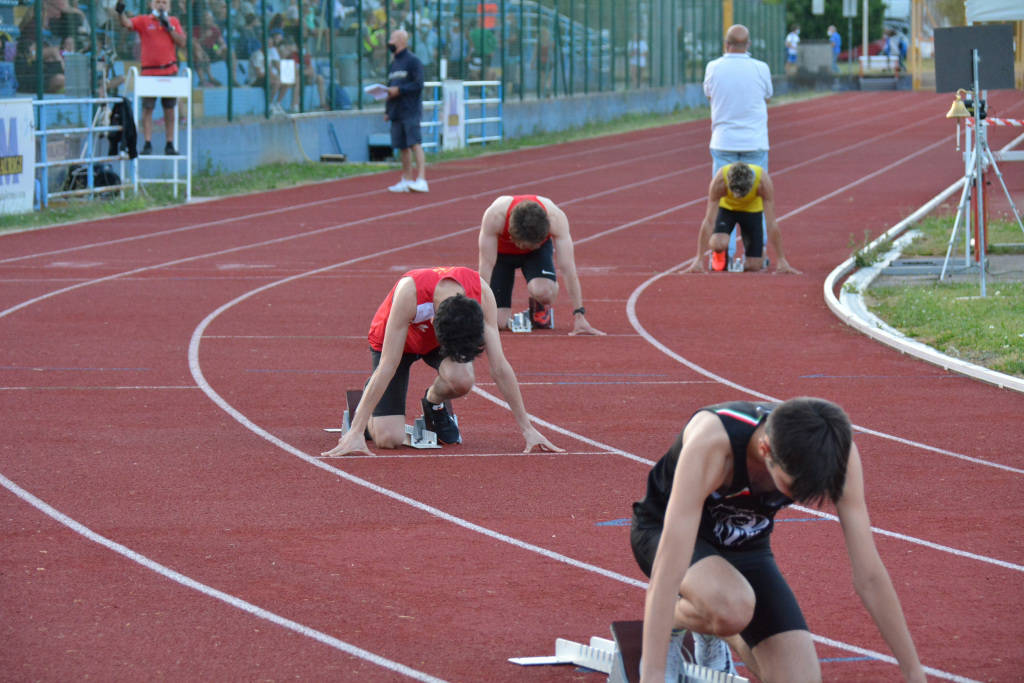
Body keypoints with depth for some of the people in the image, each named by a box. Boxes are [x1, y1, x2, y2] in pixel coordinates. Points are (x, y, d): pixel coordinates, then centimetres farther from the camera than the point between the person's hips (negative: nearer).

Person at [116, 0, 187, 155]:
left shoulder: (173, 21, 11)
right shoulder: (144, 20, 4)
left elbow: (182, 42, 3)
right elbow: (127, 23, -13)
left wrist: (169, 27, -8)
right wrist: (120, 13, -34)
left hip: (169, 71, 2)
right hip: (149, 71, -2)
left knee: (170, 110, 4)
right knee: (147, 108, -4)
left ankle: (170, 144, 9)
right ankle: (147, 143, -1)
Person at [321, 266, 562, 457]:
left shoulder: (481, 293, -34)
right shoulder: (410, 291, -42)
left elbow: (500, 367, -26)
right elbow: (387, 367, -38)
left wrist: (527, 429, -23)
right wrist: (356, 432, -40)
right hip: (396, 339, -2)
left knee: (462, 380, -34)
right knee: (389, 439, -16)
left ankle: (434, 405, 3)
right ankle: (366, 400, 19)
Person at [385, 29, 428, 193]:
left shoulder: (413, 61, -6)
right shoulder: (394, 63, 19)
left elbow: (418, 85, -14)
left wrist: (399, 90, -17)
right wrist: (388, 110, 17)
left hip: (411, 111, -8)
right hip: (396, 112, 8)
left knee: (415, 143, -13)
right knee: (402, 146, 9)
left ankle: (421, 179, -18)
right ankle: (406, 181, 14)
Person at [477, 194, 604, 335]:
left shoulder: (556, 218, -36)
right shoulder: (494, 217, -39)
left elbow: (568, 268, -32)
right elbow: (486, 265, -33)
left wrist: (579, 316, -33)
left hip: (539, 250, 0)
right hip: (501, 252, 0)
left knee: (542, 291, -35)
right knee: (498, 322, -16)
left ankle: (541, 307, 2)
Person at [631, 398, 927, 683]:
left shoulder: (836, 449, -27)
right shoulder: (712, 443, -40)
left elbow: (869, 576, -19)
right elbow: (671, 563, -43)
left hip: (745, 546, 5)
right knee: (733, 607, -38)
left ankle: (710, 633, 19)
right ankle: (670, 625, -3)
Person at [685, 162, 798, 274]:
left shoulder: (763, 181, -37)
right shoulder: (719, 181, -37)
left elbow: (771, 223, -32)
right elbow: (709, 221, -34)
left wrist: (781, 261, -31)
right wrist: (699, 260, -36)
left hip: (753, 210, 0)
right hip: (726, 208, 0)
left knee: (754, 266, -10)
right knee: (718, 244, -31)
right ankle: (718, 256, 6)